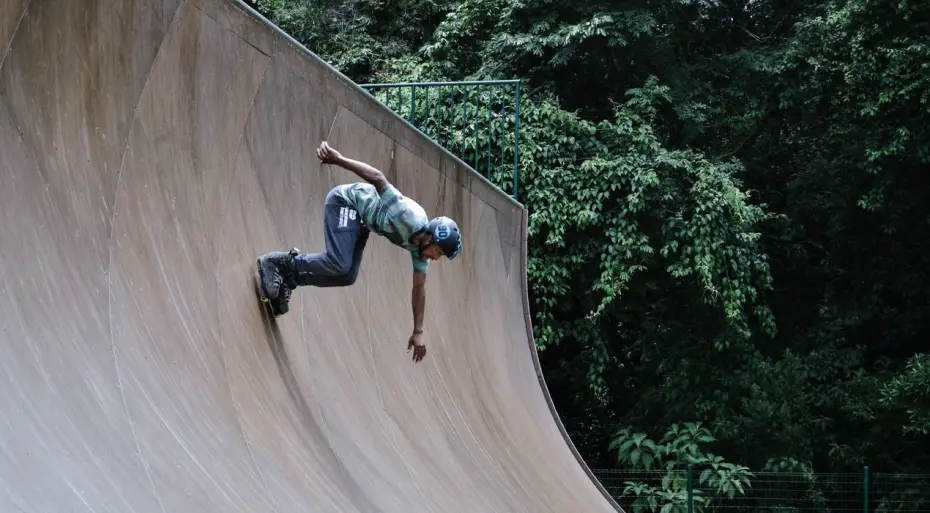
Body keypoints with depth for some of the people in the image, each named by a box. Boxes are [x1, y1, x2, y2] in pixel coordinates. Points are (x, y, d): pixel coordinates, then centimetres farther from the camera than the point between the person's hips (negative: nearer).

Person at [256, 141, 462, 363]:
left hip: (360, 220, 9)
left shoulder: (418, 248, -5)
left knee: (347, 276, -2)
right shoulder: (412, 216, -32)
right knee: (338, 264, -24)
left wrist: (418, 332, 5)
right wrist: (338, 159, -39)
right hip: (345, 201, -9)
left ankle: (289, 277, 9)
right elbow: (378, 178, -34)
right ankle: (278, 262, -11)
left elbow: (419, 289, 4)